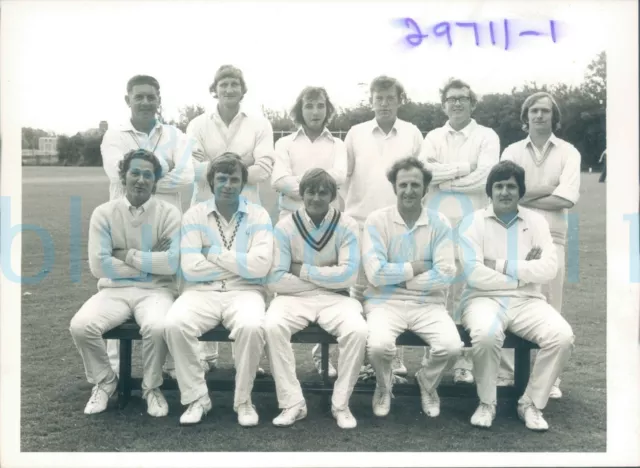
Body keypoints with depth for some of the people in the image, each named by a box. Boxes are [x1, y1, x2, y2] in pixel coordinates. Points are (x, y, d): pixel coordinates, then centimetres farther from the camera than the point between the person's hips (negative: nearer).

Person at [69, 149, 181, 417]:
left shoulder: (169, 214, -1)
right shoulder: (104, 213, 2)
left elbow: (172, 263, -13)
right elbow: (98, 265, -8)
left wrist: (130, 256, -8)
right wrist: (151, 263, -6)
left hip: (155, 291, -2)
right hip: (114, 290, 2)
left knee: (157, 327, -33)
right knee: (80, 326, -25)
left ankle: (152, 387, -3)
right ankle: (104, 382, 5)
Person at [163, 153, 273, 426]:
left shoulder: (258, 216, 3)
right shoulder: (194, 215, 4)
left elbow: (260, 266, -11)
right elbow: (190, 268, -7)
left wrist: (215, 253, -7)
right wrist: (240, 263, -4)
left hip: (244, 292, -1)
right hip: (202, 292, 1)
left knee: (252, 326, -33)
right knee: (174, 324, -28)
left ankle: (243, 400, -8)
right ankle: (196, 398, -8)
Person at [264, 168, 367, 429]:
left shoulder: (346, 226, -2)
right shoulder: (285, 227, -4)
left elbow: (348, 275, -12)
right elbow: (275, 280, -11)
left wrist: (304, 271, -11)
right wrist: (326, 275, -9)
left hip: (334, 298, 0)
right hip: (294, 298, 0)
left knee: (358, 330, -29)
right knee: (272, 326, -31)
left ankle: (341, 404, -10)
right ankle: (292, 403, -17)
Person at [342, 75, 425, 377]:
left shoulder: (413, 134, 5)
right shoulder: (356, 133, 6)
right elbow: (344, 176, 8)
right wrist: (342, 213, 4)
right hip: (360, 224, 1)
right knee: (358, 289, 5)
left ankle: (395, 357, 10)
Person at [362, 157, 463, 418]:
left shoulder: (439, 223, 2)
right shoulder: (376, 221, -3)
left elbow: (445, 274, -9)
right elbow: (375, 273, -13)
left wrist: (400, 277, -9)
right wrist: (417, 267, -8)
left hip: (428, 304, 2)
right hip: (386, 302, -1)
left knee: (451, 347, -25)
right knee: (378, 346, -31)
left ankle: (427, 384, 14)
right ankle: (383, 387, 9)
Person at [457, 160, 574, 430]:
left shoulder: (536, 221, 8)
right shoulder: (473, 221, 0)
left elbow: (549, 269, -7)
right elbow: (474, 274, -13)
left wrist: (501, 265, -12)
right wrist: (525, 272, -7)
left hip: (526, 301, 3)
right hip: (484, 298, -3)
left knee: (562, 336, -24)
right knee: (486, 334, -36)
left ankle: (531, 403, -3)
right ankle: (486, 403, -9)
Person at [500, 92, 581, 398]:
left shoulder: (568, 153, 4)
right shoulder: (512, 151, 9)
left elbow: (567, 199, -9)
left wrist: (525, 197, -6)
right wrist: (548, 190, -7)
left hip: (551, 238, -1)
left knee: (549, 309, 3)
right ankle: (508, 372, 12)